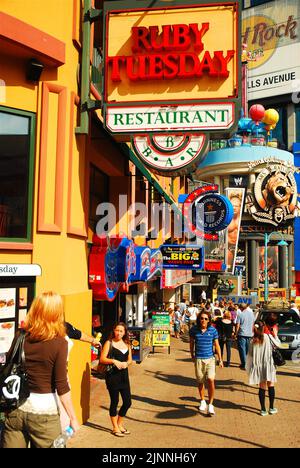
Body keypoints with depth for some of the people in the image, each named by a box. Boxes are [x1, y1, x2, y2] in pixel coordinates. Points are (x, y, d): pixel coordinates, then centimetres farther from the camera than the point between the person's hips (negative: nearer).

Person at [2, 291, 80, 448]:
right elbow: (61, 386, -13)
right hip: (43, 411, -4)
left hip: (16, 407, 4)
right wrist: (73, 418, -6)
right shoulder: (59, 343, -13)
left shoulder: (20, 336, -1)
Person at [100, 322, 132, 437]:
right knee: (114, 402, 4)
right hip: (112, 375, -5)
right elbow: (102, 359, -8)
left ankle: (120, 424, 29)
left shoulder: (126, 344, 11)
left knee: (127, 402, 7)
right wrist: (113, 361, -21)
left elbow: (130, 359, 14)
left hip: (124, 375, 5)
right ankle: (115, 428, 19)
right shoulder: (109, 343, -3)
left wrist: (126, 363, -7)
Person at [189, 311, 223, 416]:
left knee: (211, 380, -14)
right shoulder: (194, 330, -2)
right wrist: (192, 356, 18)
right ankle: (202, 401, 34)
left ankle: (210, 405, -4)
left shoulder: (213, 330, -4)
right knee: (200, 382, 11)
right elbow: (191, 343, 13)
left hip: (210, 358, -1)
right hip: (198, 359, 1)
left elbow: (217, 345, 3)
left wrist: (220, 359, 3)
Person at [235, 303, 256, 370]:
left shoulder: (240, 315, -9)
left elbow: (237, 325, -9)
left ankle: (244, 365, -4)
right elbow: (253, 324, 15)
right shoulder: (251, 314, 6)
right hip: (250, 334, 5)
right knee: (248, 349, 14)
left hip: (242, 334, -5)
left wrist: (236, 333, 1)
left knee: (242, 349, -1)